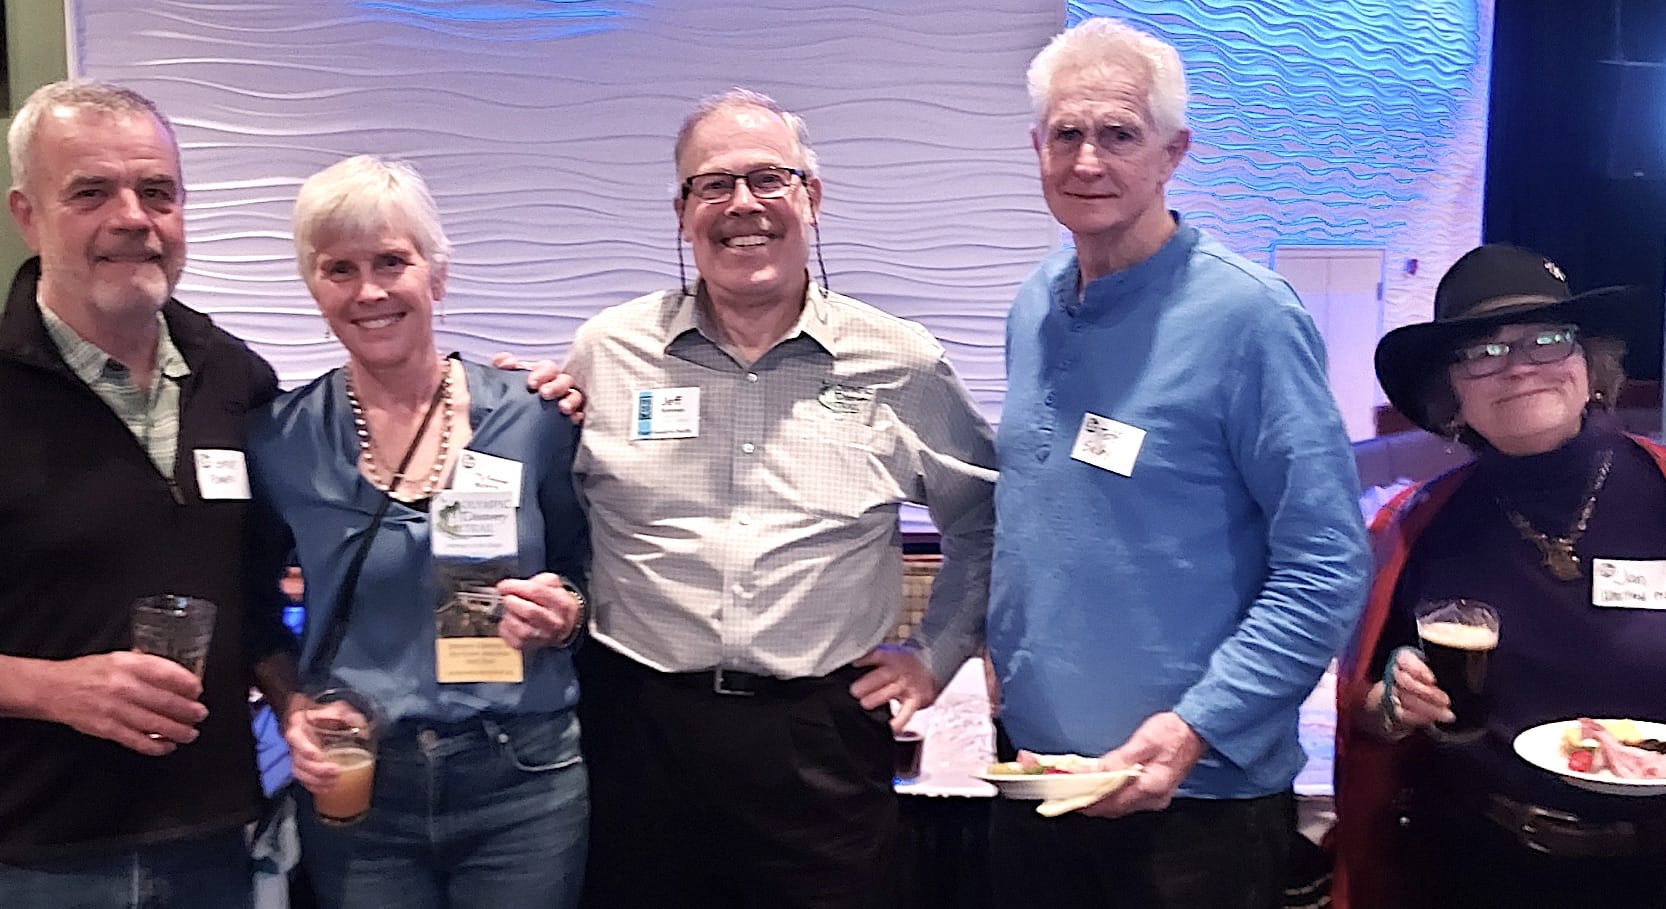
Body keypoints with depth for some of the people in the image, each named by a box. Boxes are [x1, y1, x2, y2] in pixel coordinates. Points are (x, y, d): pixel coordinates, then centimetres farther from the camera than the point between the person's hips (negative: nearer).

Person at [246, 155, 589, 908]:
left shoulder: (533, 421, -5)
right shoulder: (278, 441, -2)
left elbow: (587, 578, 6)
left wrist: (564, 614, -14)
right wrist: (289, 709, -7)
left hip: (526, 782, 0)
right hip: (353, 788, 1)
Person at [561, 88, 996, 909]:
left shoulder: (902, 365, 0)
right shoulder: (606, 353, 1)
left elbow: (984, 519, 13)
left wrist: (936, 655, 8)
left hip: (825, 733, 0)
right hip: (642, 725, 1)